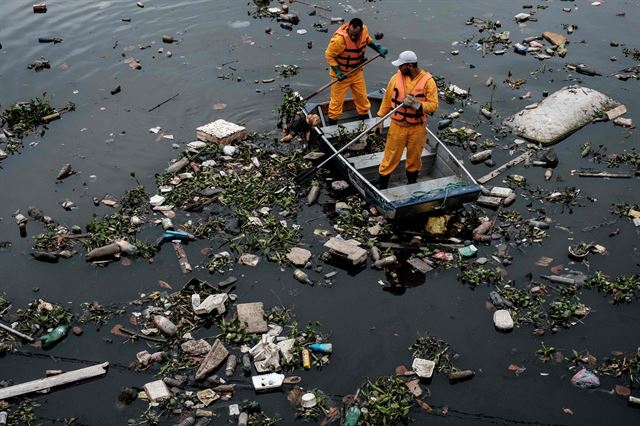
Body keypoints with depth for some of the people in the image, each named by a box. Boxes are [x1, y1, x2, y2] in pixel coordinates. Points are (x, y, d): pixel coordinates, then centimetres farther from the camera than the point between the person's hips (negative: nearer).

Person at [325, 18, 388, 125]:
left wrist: (378, 48, -2)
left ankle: (364, 117, 38)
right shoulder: (339, 39, -33)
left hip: (357, 72, 5)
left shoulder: (364, 30, -15)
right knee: (337, 99, 5)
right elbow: (329, 55, -20)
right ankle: (332, 122, 24)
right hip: (341, 73, -5)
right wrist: (337, 71, -26)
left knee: (362, 96, 17)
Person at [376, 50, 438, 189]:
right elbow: (387, 100, 5)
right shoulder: (396, 78, -5)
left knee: (414, 158, 16)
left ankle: (412, 184, 37)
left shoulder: (427, 81, -12)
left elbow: (433, 105, -14)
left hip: (417, 128, -1)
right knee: (390, 157, 5)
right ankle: (382, 187, 16)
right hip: (397, 126, 1)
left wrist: (417, 105, -29)